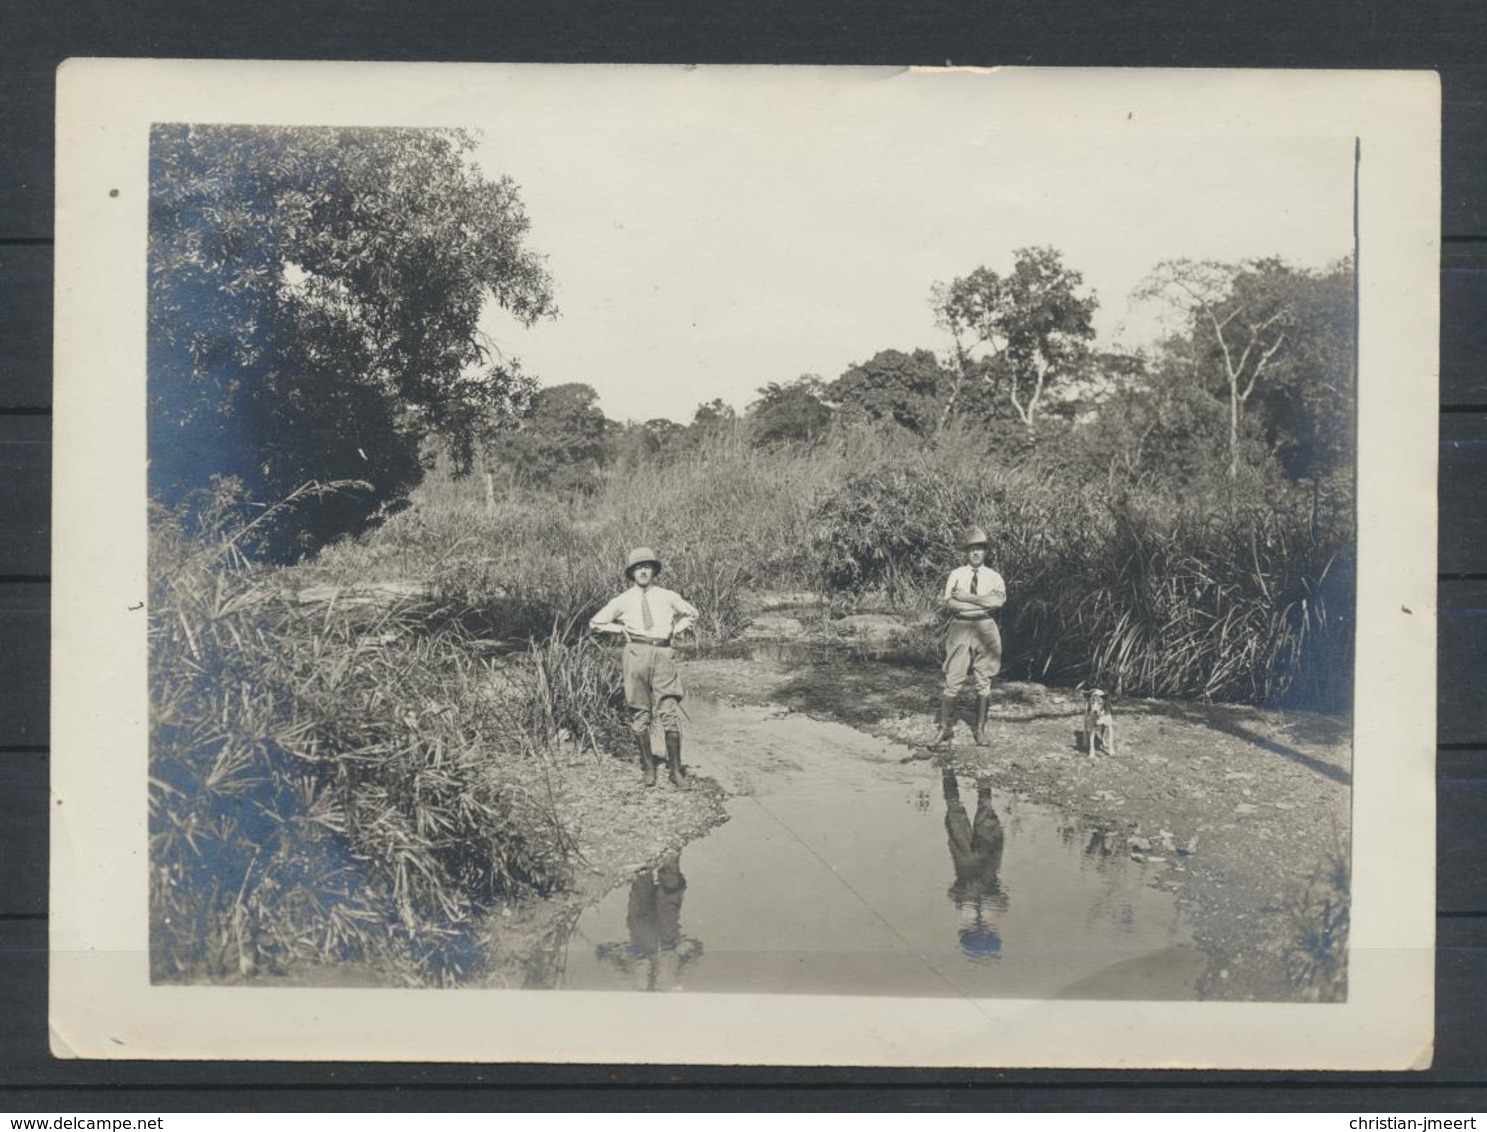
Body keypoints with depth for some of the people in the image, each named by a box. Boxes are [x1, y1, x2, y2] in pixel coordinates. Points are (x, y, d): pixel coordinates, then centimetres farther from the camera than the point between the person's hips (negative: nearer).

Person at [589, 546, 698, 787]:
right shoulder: (622, 601, 11)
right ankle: (647, 767, 12)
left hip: (663, 653, 0)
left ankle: (675, 769, 0)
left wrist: (676, 629, 13)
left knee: (669, 711, -8)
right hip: (636, 652, 0)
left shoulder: (668, 597, 14)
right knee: (640, 714, 1)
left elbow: (691, 614, 29)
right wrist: (620, 628, 7)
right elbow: (595, 623, 20)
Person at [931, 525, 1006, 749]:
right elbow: (950, 603, -10)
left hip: (986, 630, 1)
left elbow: (999, 600, -13)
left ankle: (980, 730, 18)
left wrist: (966, 597, -13)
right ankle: (945, 730, -1)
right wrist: (984, 603, -13)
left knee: (983, 682, 8)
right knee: (953, 681, -6)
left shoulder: (994, 577, 6)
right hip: (960, 629, -1)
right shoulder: (956, 575, 5)